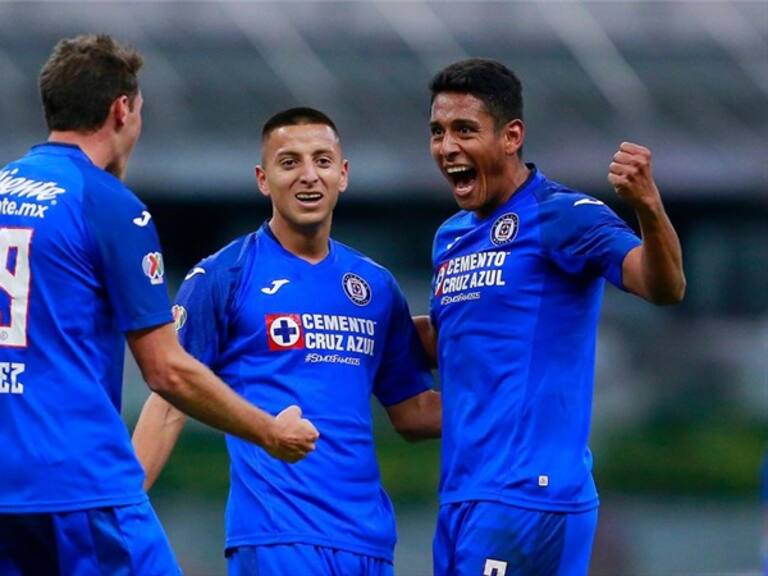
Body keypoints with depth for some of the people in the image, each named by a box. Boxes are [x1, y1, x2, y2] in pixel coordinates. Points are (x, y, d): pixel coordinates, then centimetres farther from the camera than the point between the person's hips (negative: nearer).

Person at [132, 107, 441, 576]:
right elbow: (170, 403, -1)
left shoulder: (376, 286, 15)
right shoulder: (222, 277, 1)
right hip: (275, 534, -5)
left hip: (368, 536, 5)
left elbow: (412, 411, 20)